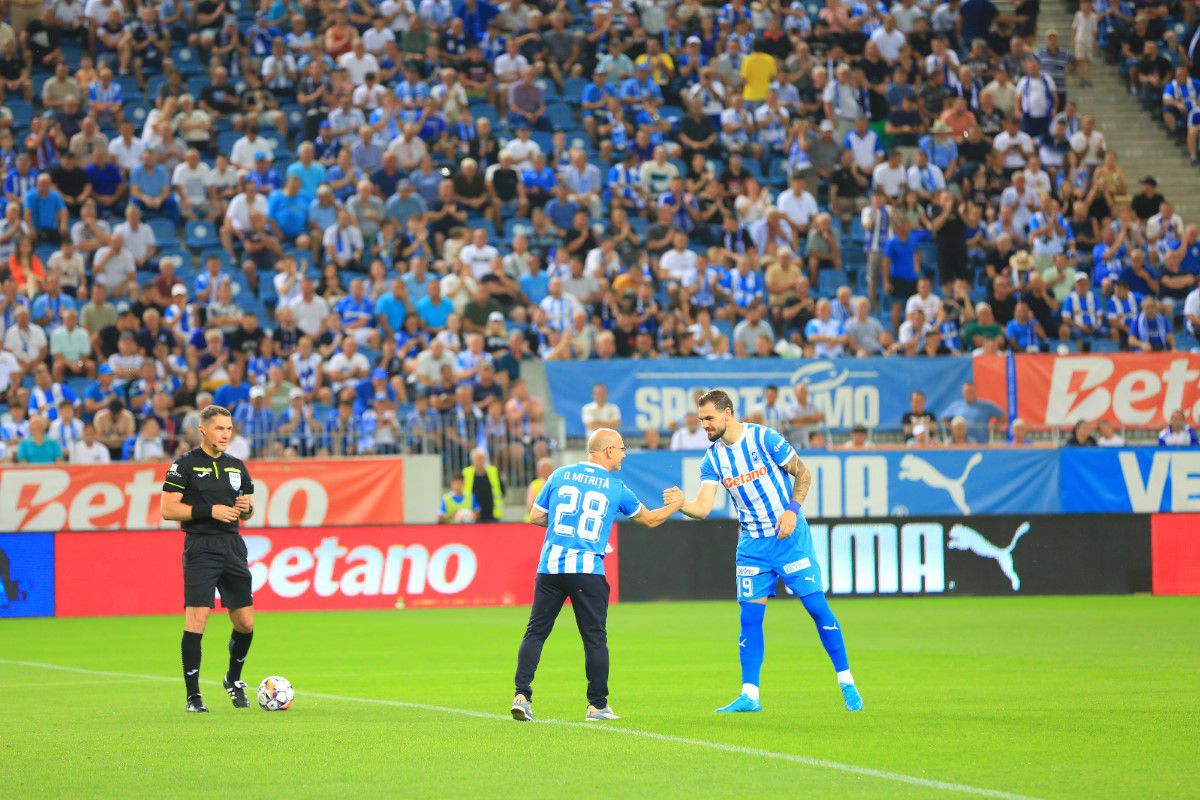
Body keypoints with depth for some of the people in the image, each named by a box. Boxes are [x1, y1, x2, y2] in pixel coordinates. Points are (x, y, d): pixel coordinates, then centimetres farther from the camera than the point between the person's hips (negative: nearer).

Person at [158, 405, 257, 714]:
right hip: (200, 548, -5)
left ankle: (233, 680, 30)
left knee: (245, 623, 5)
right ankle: (193, 696, -6)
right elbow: (167, 508, -8)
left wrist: (246, 508, -2)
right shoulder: (185, 464, -3)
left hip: (233, 546, 5)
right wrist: (210, 510, -15)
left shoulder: (237, 466, 15)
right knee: (196, 619, -12)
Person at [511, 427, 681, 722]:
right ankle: (598, 705, 10)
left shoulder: (560, 475, 10)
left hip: (550, 565, 2)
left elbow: (535, 516, 14)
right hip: (588, 570, -2)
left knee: (535, 633, 6)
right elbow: (650, 519, 18)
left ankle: (522, 695, -6)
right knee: (595, 638, 6)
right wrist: (676, 505, 35)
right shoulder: (616, 487, 5)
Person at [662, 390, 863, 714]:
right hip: (752, 544, 4)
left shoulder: (764, 438, -10)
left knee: (818, 607, -5)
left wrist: (792, 510, -17)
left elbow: (803, 474, -3)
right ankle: (749, 695, 2)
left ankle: (846, 683, 5)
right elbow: (703, 507, -6)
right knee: (750, 617, -1)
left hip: (789, 536, -4)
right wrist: (681, 503, -27)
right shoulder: (713, 459, 2)